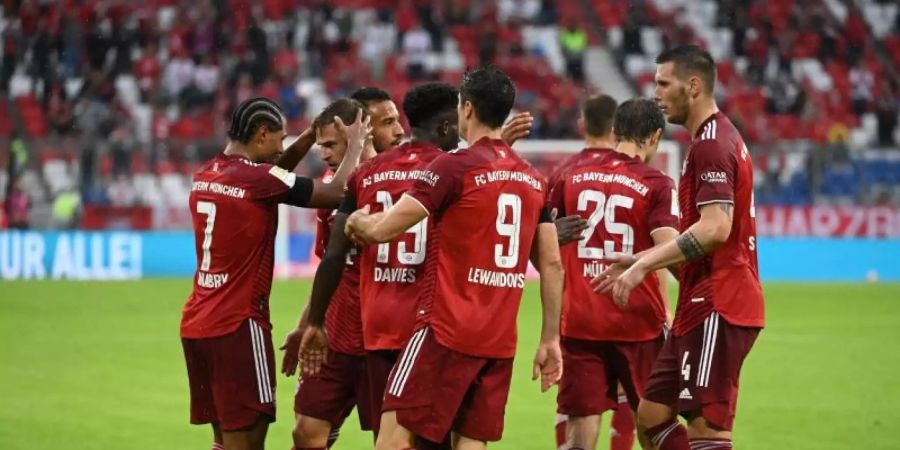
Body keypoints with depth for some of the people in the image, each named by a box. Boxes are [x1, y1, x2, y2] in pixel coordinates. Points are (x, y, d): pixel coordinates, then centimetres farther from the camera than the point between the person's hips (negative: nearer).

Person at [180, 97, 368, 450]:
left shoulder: (205, 175, 9)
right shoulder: (257, 178, -15)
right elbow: (336, 193, -11)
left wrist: (312, 136, 20)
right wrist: (356, 144, 5)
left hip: (197, 324, 8)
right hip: (238, 325, -8)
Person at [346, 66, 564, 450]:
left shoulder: (454, 167, -9)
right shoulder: (533, 180, 11)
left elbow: (382, 230, -11)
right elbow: (552, 265, 12)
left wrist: (356, 220, 11)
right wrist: (550, 339, 16)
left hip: (447, 331, -7)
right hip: (500, 341, 7)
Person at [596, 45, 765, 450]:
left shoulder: (711, 145, -13)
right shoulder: (718, 139, 19)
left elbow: (714, 228, -25)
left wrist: (643, 264, -21)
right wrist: (639, 261, 20)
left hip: (717, 309, -11)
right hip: (702, 309, 11)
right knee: (652, 415, 11)